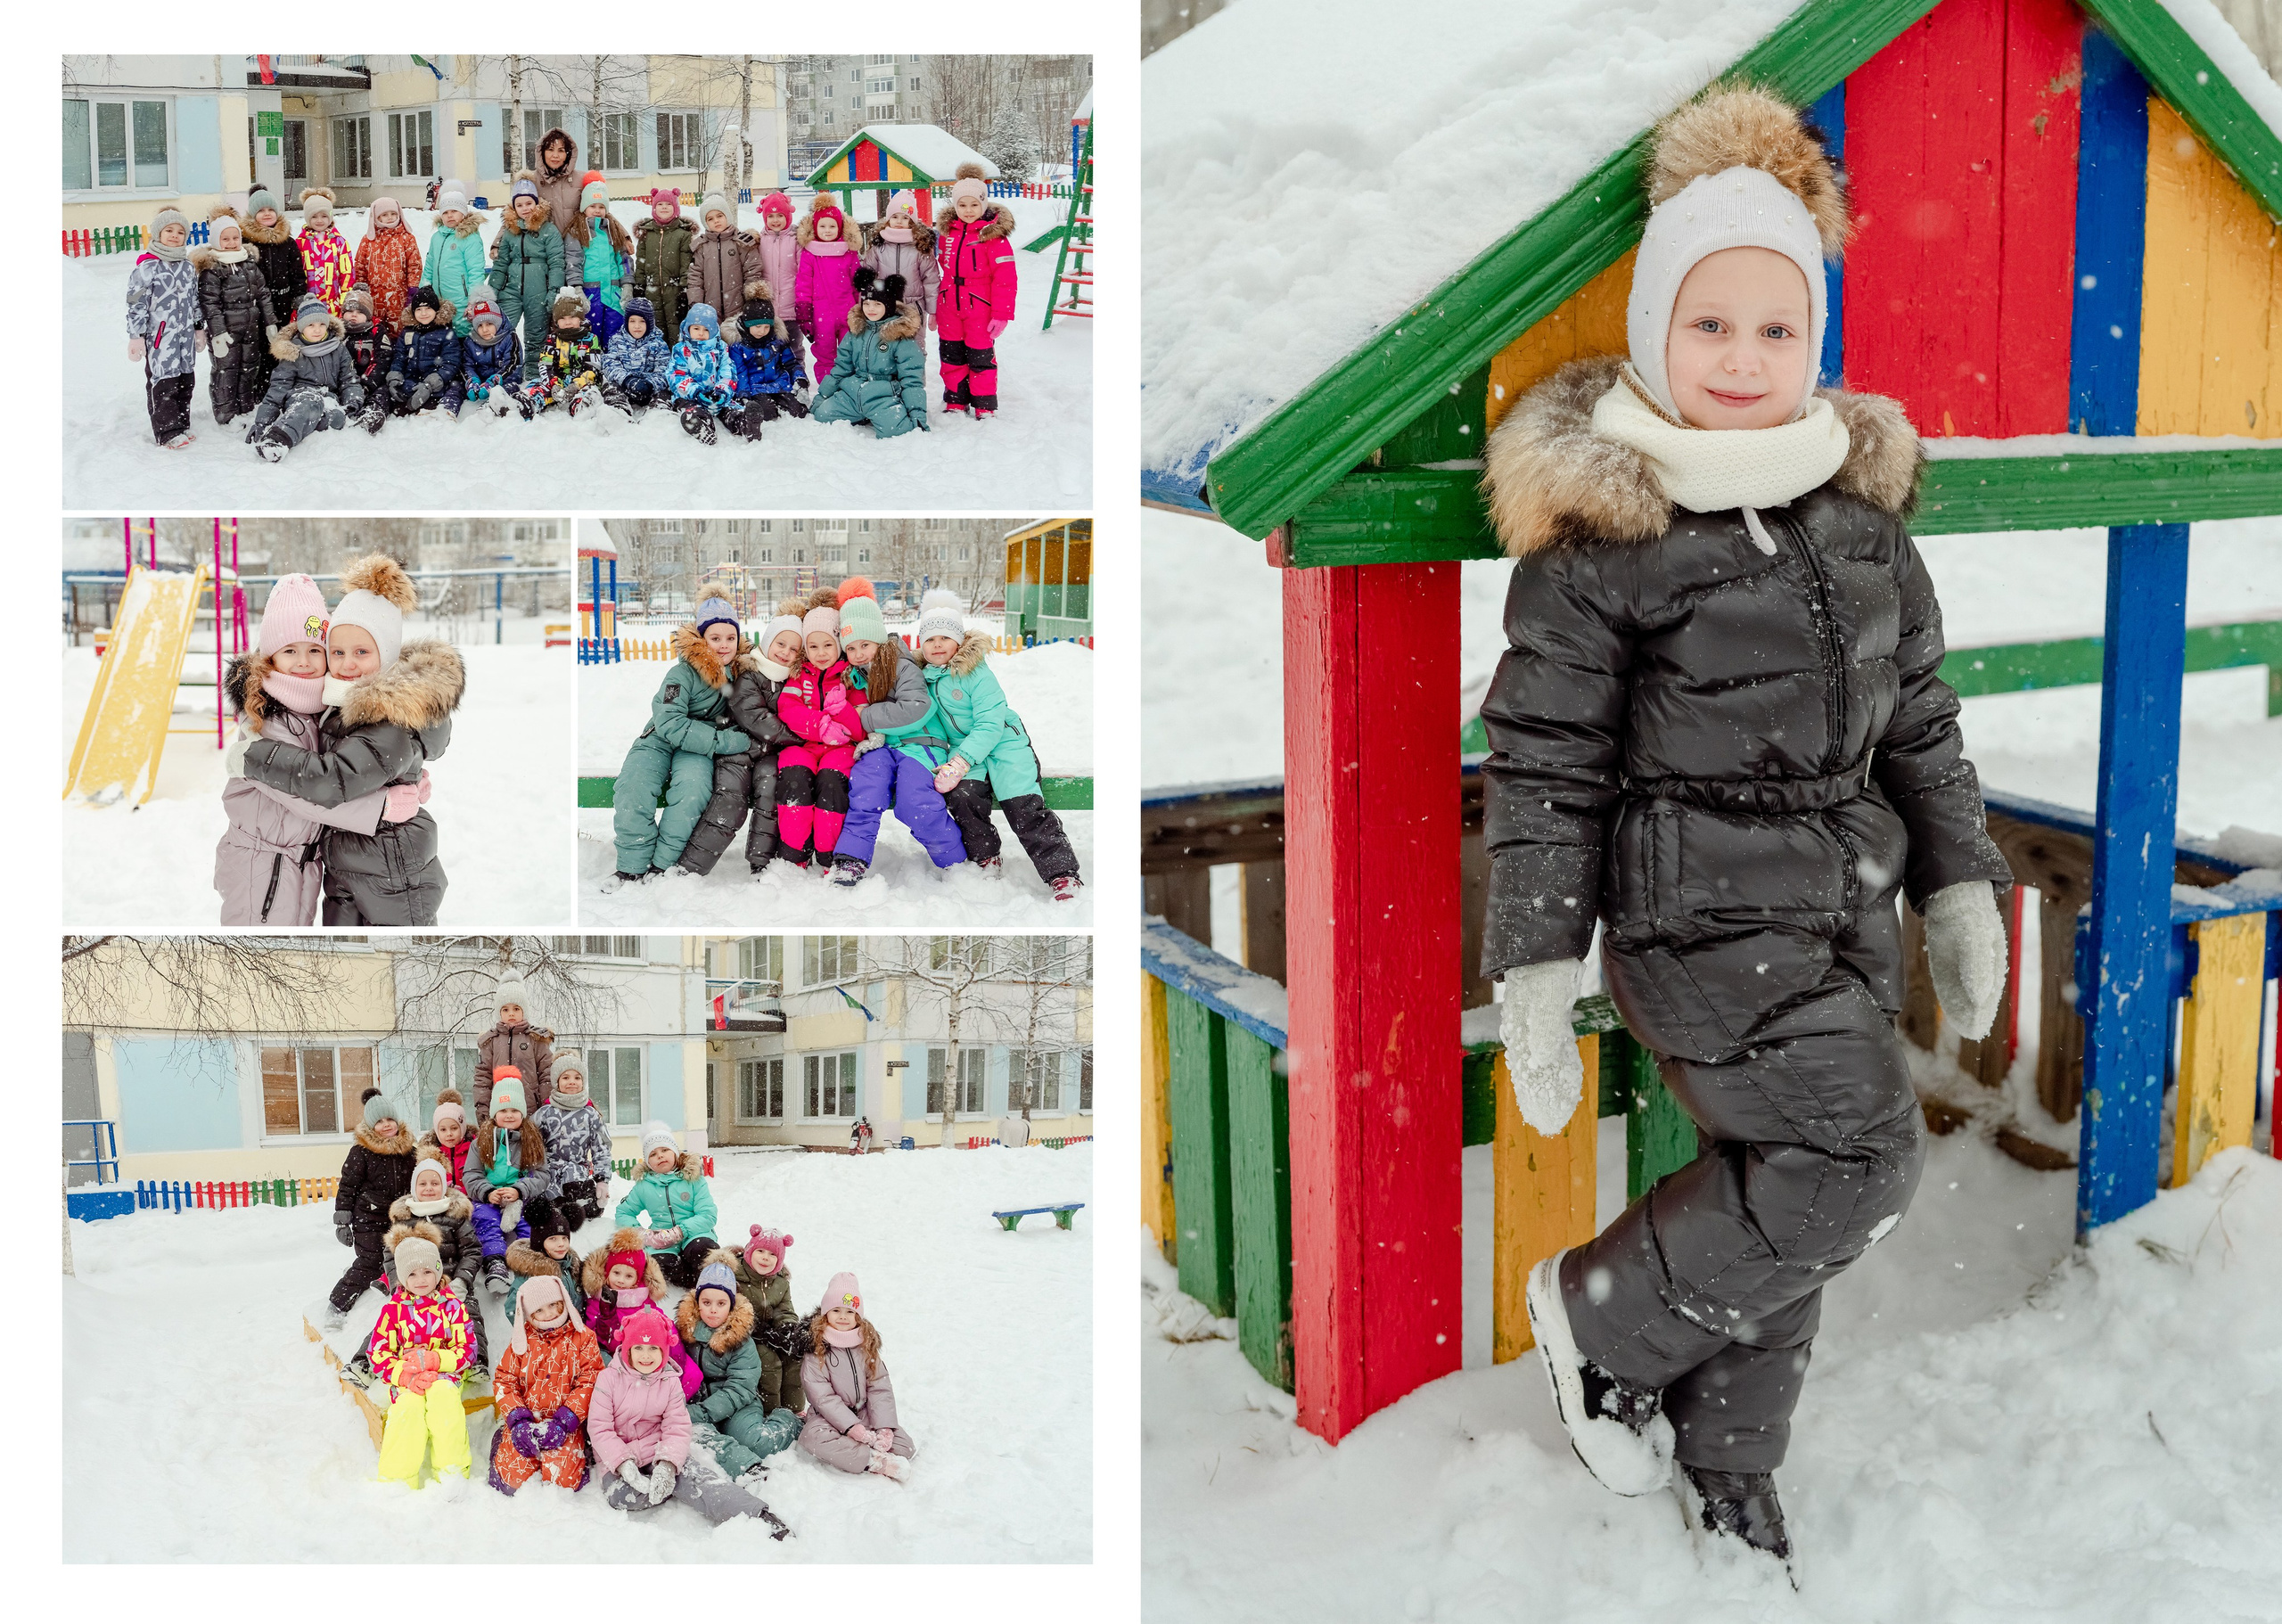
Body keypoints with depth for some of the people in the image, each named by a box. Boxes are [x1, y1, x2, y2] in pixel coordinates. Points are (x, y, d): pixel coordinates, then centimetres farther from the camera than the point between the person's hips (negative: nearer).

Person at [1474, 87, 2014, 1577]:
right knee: (1859, 1170, -14)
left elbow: (1921, 717, 15)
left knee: (1778, 1205, 13)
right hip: (1702, 921, -6)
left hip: (1844, 914, 6)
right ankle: (1600, 1314, 9)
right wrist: (1538, 983, -13)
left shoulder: (1861, 502, 6)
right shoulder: (1596, 533, -12)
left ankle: (1728, 1481, 32)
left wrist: (1961, 893, 13)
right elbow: (1545, 769, -10)